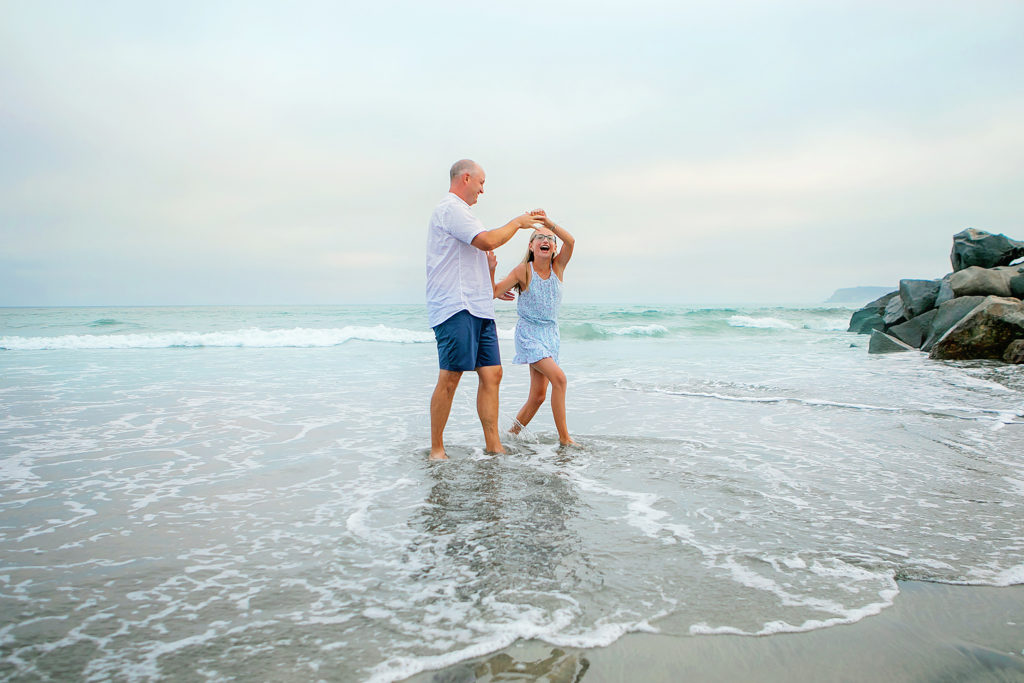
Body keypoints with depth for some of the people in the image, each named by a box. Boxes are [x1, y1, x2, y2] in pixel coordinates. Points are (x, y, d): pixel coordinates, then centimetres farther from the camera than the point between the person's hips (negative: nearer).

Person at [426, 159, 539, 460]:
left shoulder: (458, 211, 28)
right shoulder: (450, 208, -7)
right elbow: (487, 240, -19)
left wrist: (489, 264, 18)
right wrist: (516, 222, -5)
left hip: (478, 310, 10)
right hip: (456, 308, -10)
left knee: (492, 373, 3)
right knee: (450, 377, -9)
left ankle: (493, 445, 5)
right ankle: (436, 449, 0)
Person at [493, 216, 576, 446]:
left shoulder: (558, 267, 0)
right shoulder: (524, 270, -9)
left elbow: (570, 241, -19)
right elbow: (494, 293, -13)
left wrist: (549, 223, -31)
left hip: (550, 333, 5)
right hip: (528, 334, -5)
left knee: (539, 395, 6)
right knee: (559, 378, -20)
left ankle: (513, 432, 24)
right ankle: (564, 437, -10)